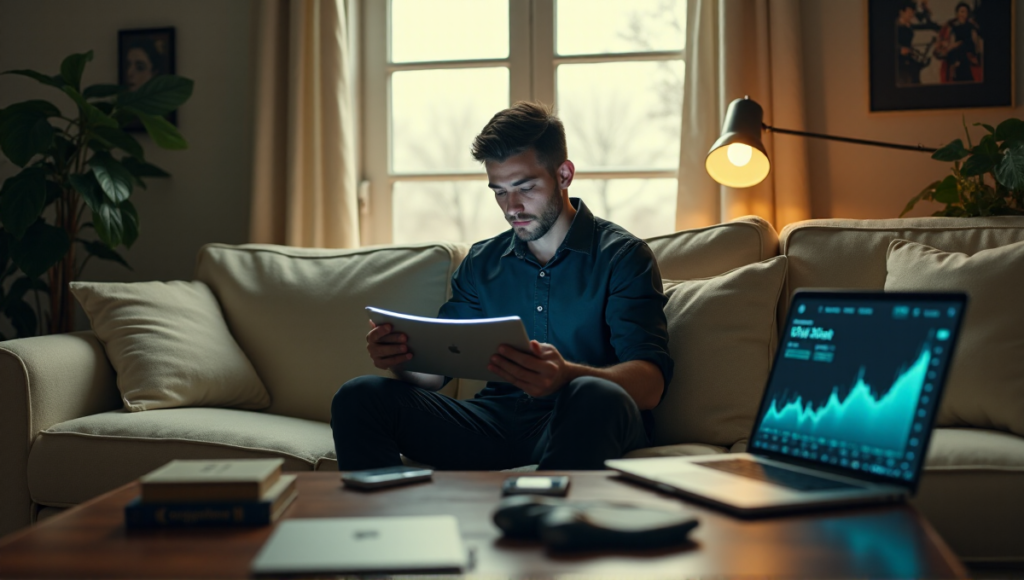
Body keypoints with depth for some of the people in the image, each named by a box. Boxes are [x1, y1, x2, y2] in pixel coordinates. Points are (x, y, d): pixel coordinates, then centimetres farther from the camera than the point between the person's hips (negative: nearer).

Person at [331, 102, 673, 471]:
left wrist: (567, 375, -34)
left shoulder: (621, 256, 1)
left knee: (594, 396, -40)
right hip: (495, 421, 4)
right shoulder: (480, 264, 17)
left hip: (583, 426, -4)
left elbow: (649, 384, -13)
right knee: (358, 397, -15)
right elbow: (433, 371, 15)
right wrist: (400, 359, -11)